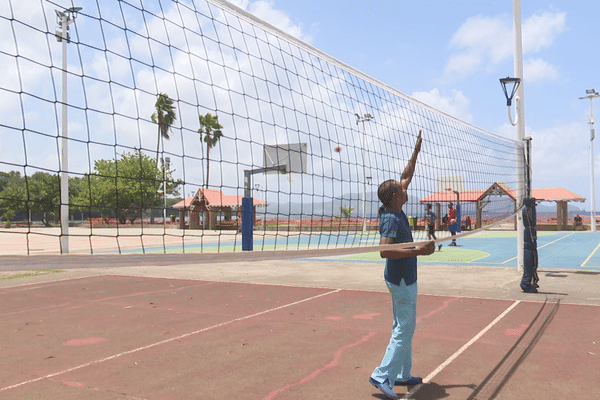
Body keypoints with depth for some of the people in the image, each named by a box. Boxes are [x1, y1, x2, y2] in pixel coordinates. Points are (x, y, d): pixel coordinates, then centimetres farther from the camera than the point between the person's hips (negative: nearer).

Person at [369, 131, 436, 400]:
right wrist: (417, 251, -29)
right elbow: (384, 251, -32)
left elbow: (406, 176, 14)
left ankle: (402, 374, 25)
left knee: (403, 327, 16)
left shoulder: (395, 211, 5)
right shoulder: (392, 219, -21)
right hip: (401, 279, -10)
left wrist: (416, 151, 13)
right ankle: (382, 375, -1)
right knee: (405, 329, -5)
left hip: (402, 278, 10)